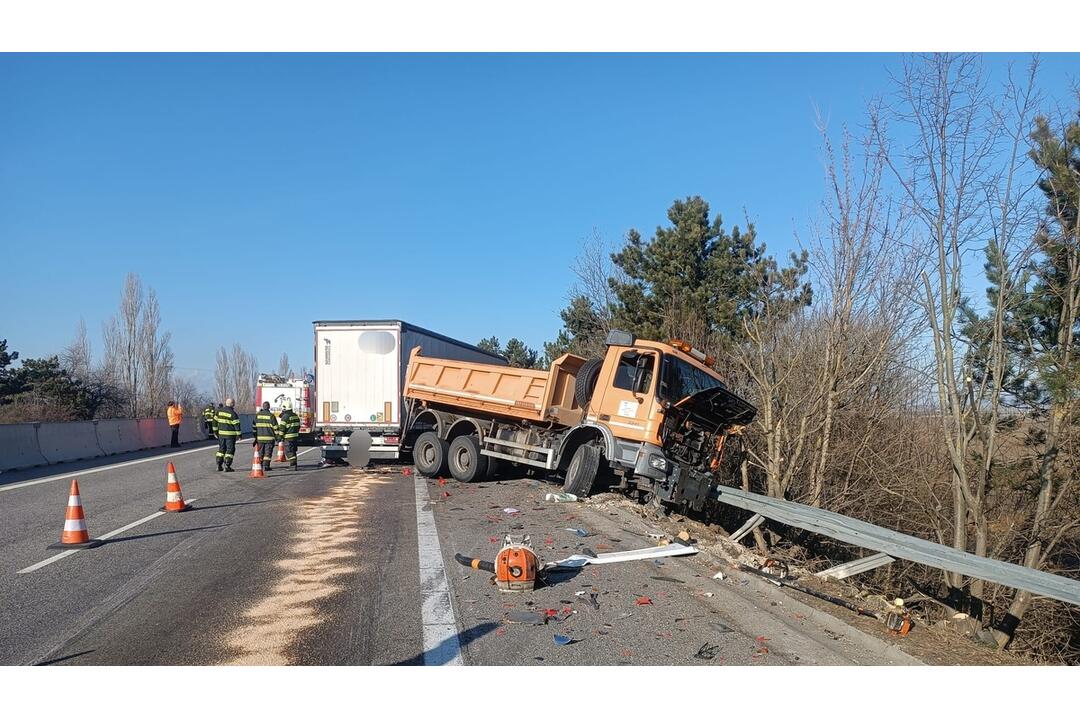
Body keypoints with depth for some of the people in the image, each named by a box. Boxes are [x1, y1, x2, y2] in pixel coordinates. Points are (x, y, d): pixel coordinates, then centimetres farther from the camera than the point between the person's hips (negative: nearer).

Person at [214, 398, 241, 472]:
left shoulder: (219, 411, 5)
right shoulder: (233, 413, -13)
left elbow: (215, 421, 9)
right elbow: (236, 424, -14)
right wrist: (239, 434, -9)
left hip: (221, 433, 6)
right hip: (230, 434, -6)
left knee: (221, 449, 16)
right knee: (230, 450, 1)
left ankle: (219, 466, 15)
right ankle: (227, 466, -3)